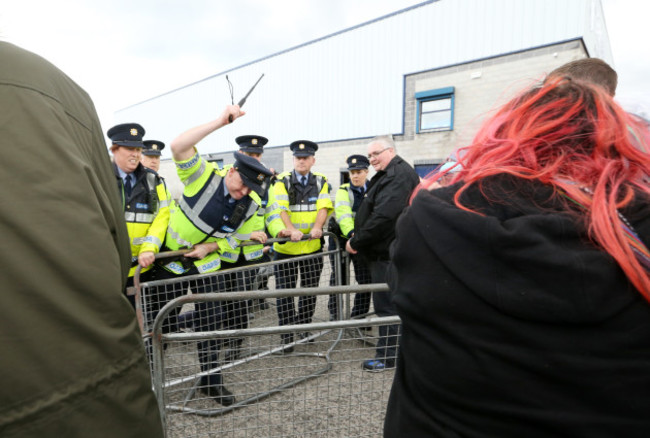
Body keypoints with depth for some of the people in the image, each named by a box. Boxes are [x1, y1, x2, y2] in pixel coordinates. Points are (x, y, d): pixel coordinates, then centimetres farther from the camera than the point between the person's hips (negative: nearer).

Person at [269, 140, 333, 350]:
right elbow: (281, 209, -13)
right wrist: (291, 230, -29)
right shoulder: (282, 180, -1)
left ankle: (304, 326, 36)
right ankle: (287, 336, 19)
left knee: (310, 290, 14)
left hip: (312, 245, 2)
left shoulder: (321, 181, 6)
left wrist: (317, 227, -25)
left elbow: (324, 206, -7)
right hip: (286, 246, -2)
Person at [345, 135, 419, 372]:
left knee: (387, 304, -1)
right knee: (389, 302, 18)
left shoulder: (399, 175, -17)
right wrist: (358, 238, 11)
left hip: (388, 252, -11)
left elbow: (383, 215, -27)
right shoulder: (387, 175, 18)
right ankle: (388, 351, 33)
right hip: (384, 250, 11)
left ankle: (387, 356, 12)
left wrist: (356, 241, -18)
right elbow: (372, 211, 21)